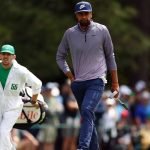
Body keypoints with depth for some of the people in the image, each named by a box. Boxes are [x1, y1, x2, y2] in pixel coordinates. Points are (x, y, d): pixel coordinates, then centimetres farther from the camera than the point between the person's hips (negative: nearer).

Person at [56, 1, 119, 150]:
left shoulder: (102, 31, -1)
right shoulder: (70, 33, 4)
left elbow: (110, 57, 7)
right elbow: (60, 56, 17)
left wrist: (115, 83, 8)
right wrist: (69, 75, 3)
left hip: (96, 81, -4)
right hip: (78, 82, 4)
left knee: (87, 111, -24)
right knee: (87, 118, 9)